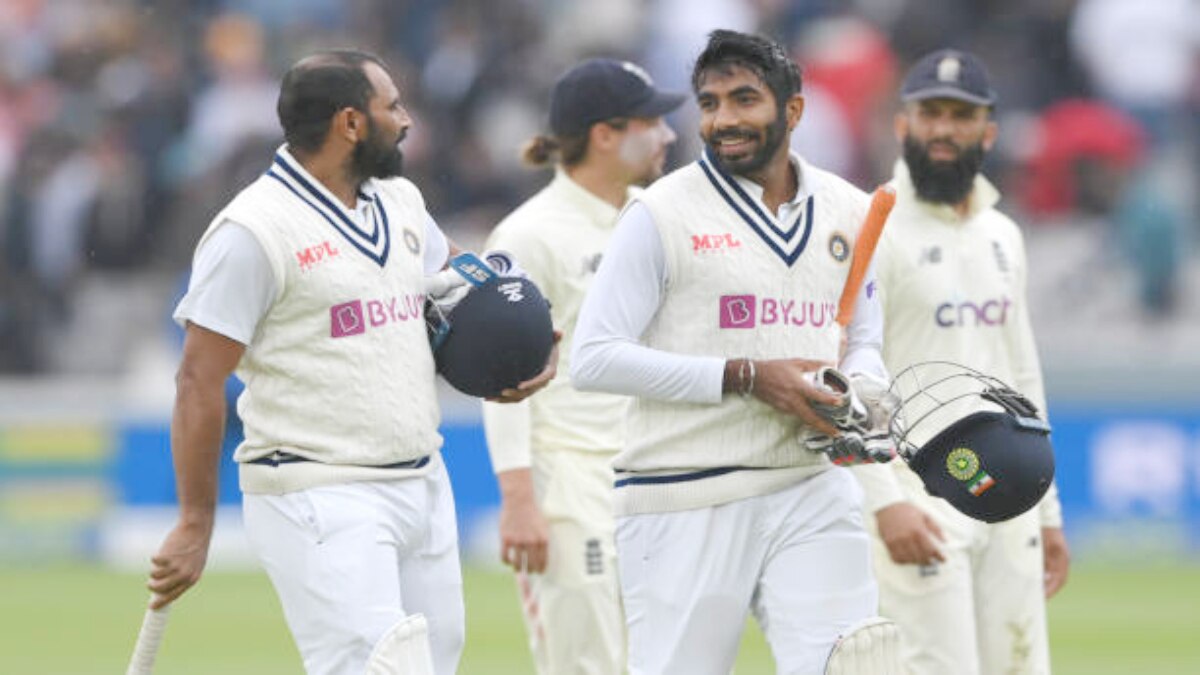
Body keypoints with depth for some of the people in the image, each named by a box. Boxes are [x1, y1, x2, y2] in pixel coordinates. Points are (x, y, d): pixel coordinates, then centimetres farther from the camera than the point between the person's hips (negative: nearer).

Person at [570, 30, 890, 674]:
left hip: (813, 494, 4)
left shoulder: (849, 212, 11)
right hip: (685, 507, -4)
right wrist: (744, 379, -16)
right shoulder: (661, 215, -4)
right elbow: (594, 357, -10)